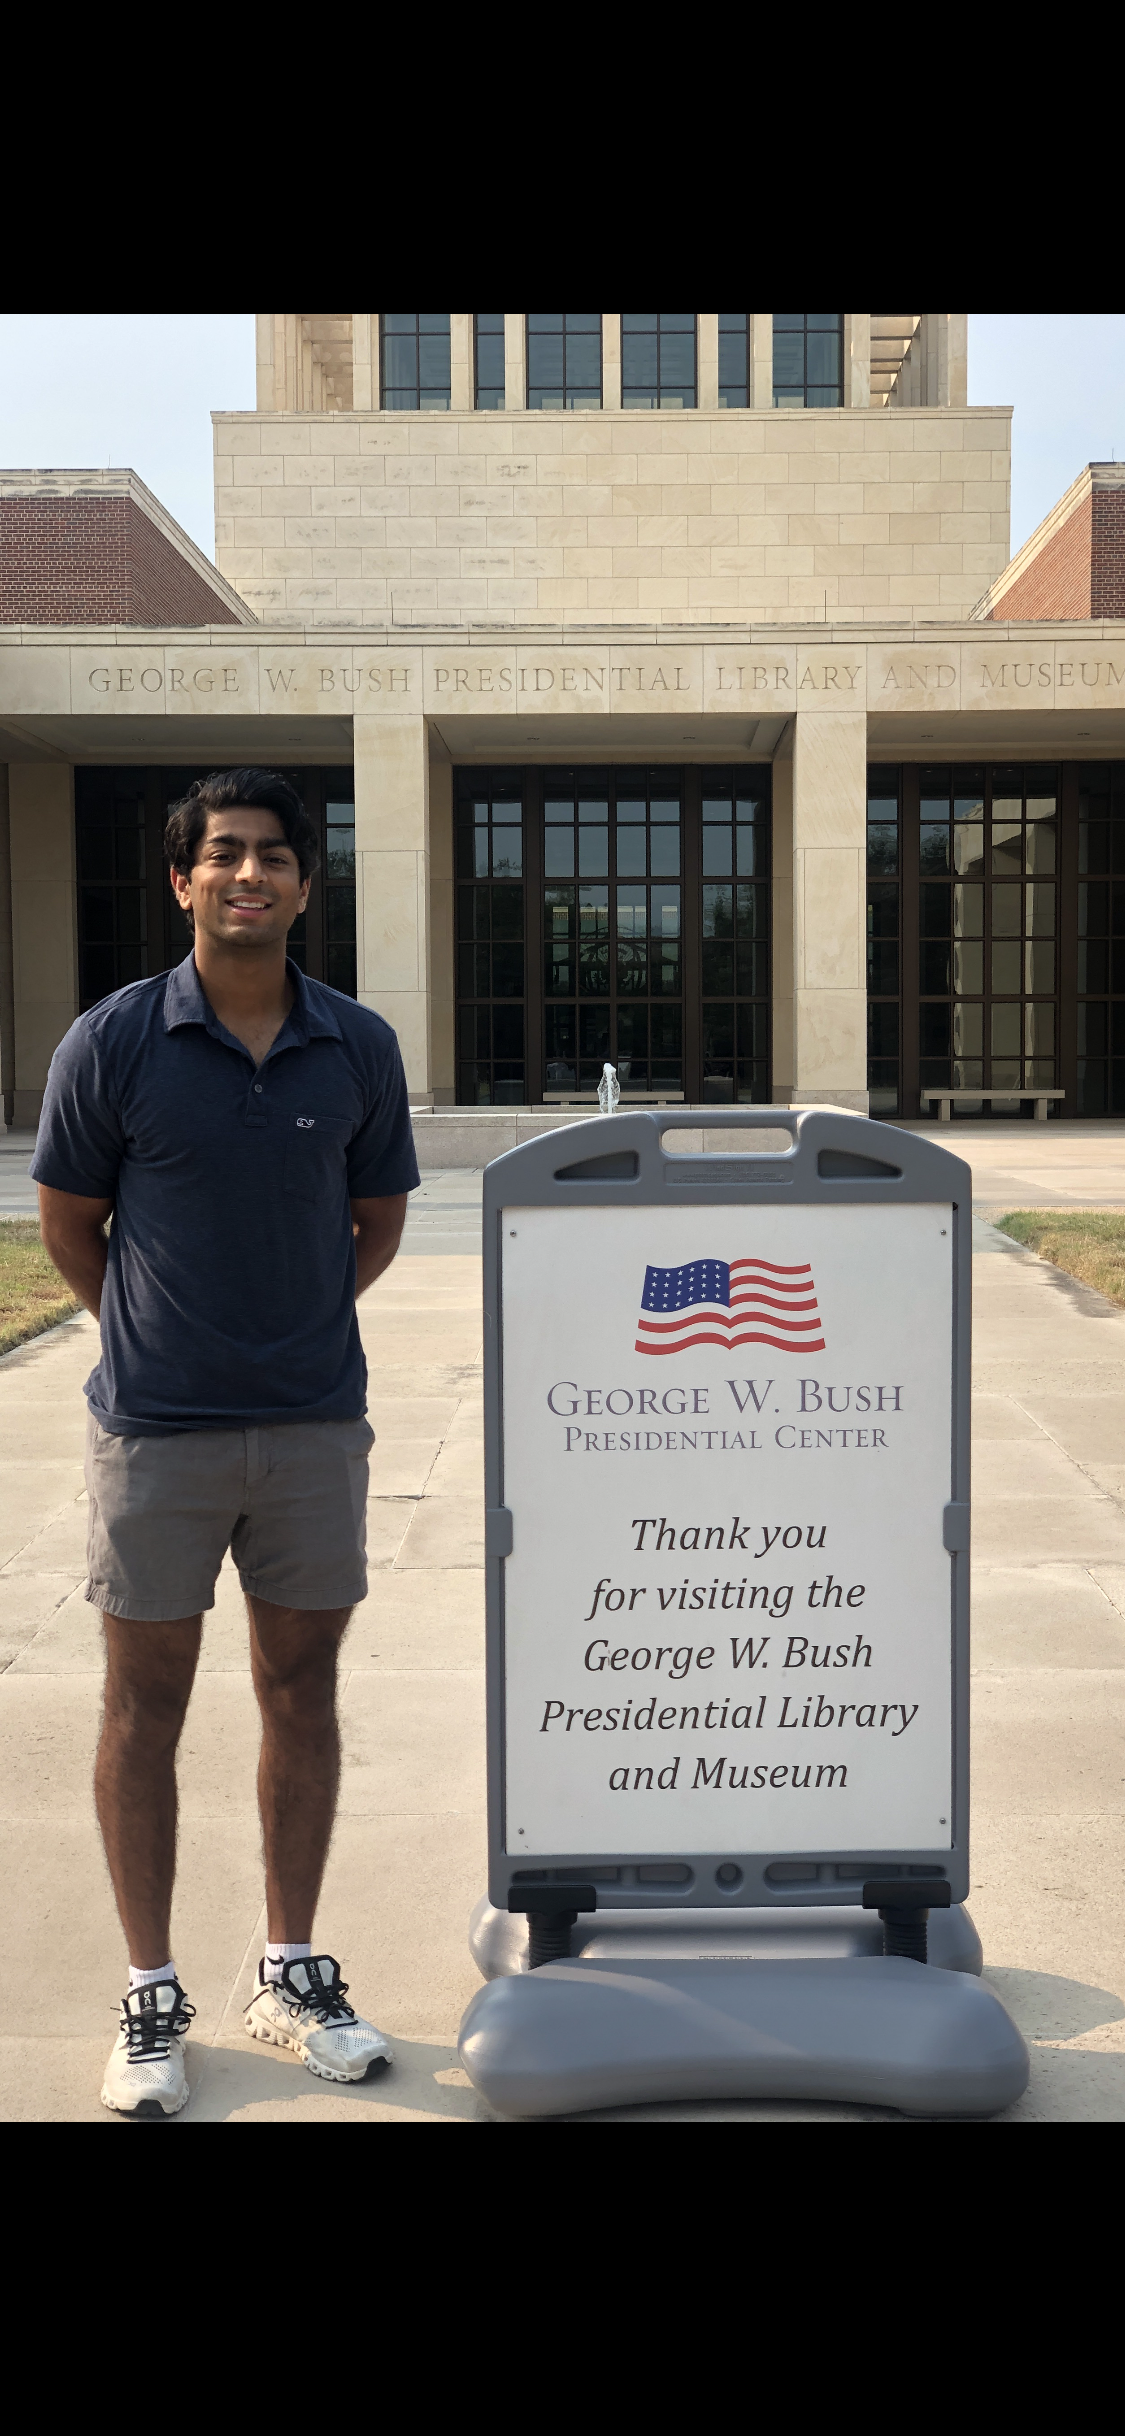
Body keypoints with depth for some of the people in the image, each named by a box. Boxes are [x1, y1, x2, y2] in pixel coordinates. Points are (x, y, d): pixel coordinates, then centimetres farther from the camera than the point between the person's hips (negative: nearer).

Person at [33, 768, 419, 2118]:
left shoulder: (358, 1046, 0)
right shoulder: (111, 1042, -7)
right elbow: (69, 1224, 3)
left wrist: (292, 1322, 8)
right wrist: (158, 1334, 7)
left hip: (314, 1422, 2)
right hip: (155, 1430, -2)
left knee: (301, 1691, 11)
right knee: (145, 1707, 7)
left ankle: (290, 1972, 28)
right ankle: (151, 1995, 23)